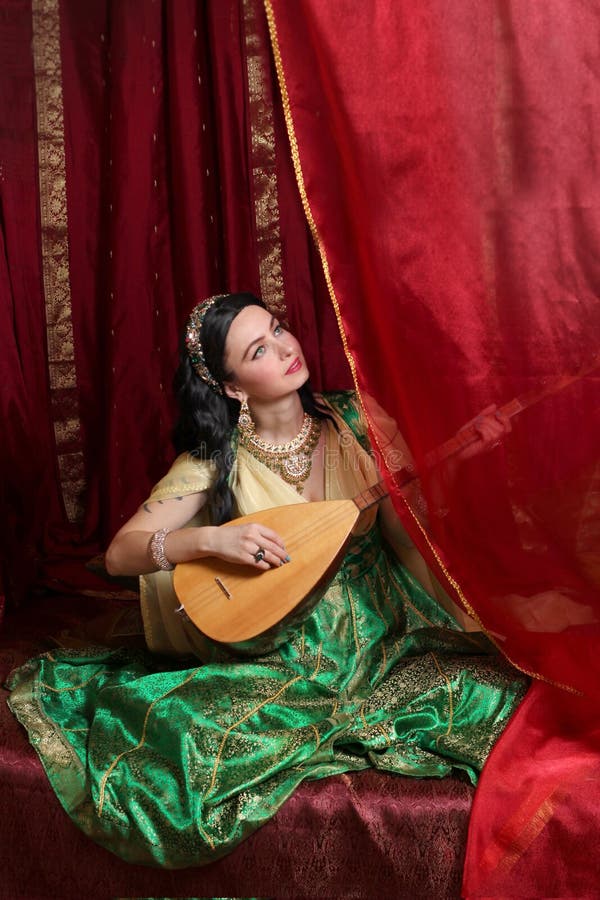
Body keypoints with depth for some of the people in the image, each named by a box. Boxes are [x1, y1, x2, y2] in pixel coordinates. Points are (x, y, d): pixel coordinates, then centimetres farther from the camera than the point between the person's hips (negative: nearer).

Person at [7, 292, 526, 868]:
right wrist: (211, 539, -25)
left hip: (379, 630, 2)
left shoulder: (351, 421, -4)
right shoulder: (216, 458, -9)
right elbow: (120, 553, -9)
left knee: (491, 693, -21)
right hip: (280, 657, -2)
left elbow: (406, 542, -1)